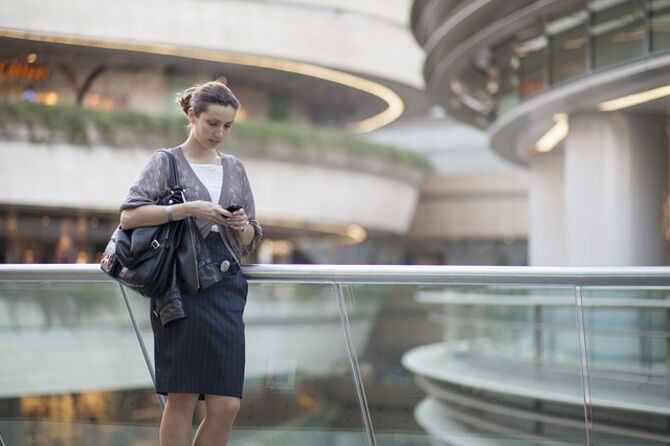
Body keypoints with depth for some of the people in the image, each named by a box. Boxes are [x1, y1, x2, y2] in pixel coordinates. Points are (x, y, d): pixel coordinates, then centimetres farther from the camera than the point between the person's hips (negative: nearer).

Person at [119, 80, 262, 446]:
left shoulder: (235, 169, 19)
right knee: (182, 397, -5)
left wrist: (243, 227, -1)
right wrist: (188, 209, -16)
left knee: (226, 405, -4)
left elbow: (250, 241, 22)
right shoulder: (166, 162, 6)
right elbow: (129, 216, -9)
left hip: (226, 287, 4)